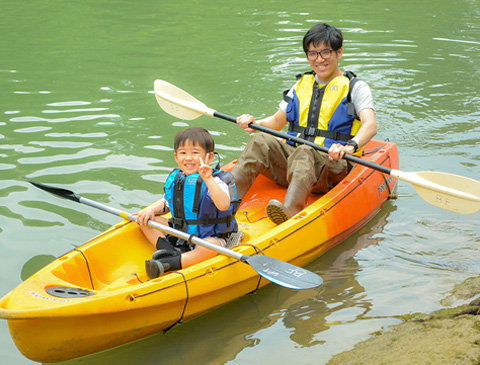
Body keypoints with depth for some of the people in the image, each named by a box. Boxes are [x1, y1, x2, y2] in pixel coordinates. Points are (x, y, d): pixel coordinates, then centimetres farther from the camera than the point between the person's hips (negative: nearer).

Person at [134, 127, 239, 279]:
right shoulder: (174, 179, 1)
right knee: (145, 220, 1)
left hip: (209, 237, -7)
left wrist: (208, 179, -45)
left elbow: (224, 205, -39)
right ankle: (169, 250, -22)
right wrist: (152, 210, -2)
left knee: (213, 246, -40)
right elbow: (166, 204, 19)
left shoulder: (214, 181, -18)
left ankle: (171, 263, -43)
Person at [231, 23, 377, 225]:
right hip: (293, 159, 5)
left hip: (334, 167, -5)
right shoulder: (302, 85, 23)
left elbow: (370, 125, -13)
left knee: (304, 153, -37)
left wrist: (350, 147, -35)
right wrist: (255, 123, 1)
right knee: (260, 142, -22)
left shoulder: (355, 87, 5)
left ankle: (290, 212, -66)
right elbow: (277, 121, 26)